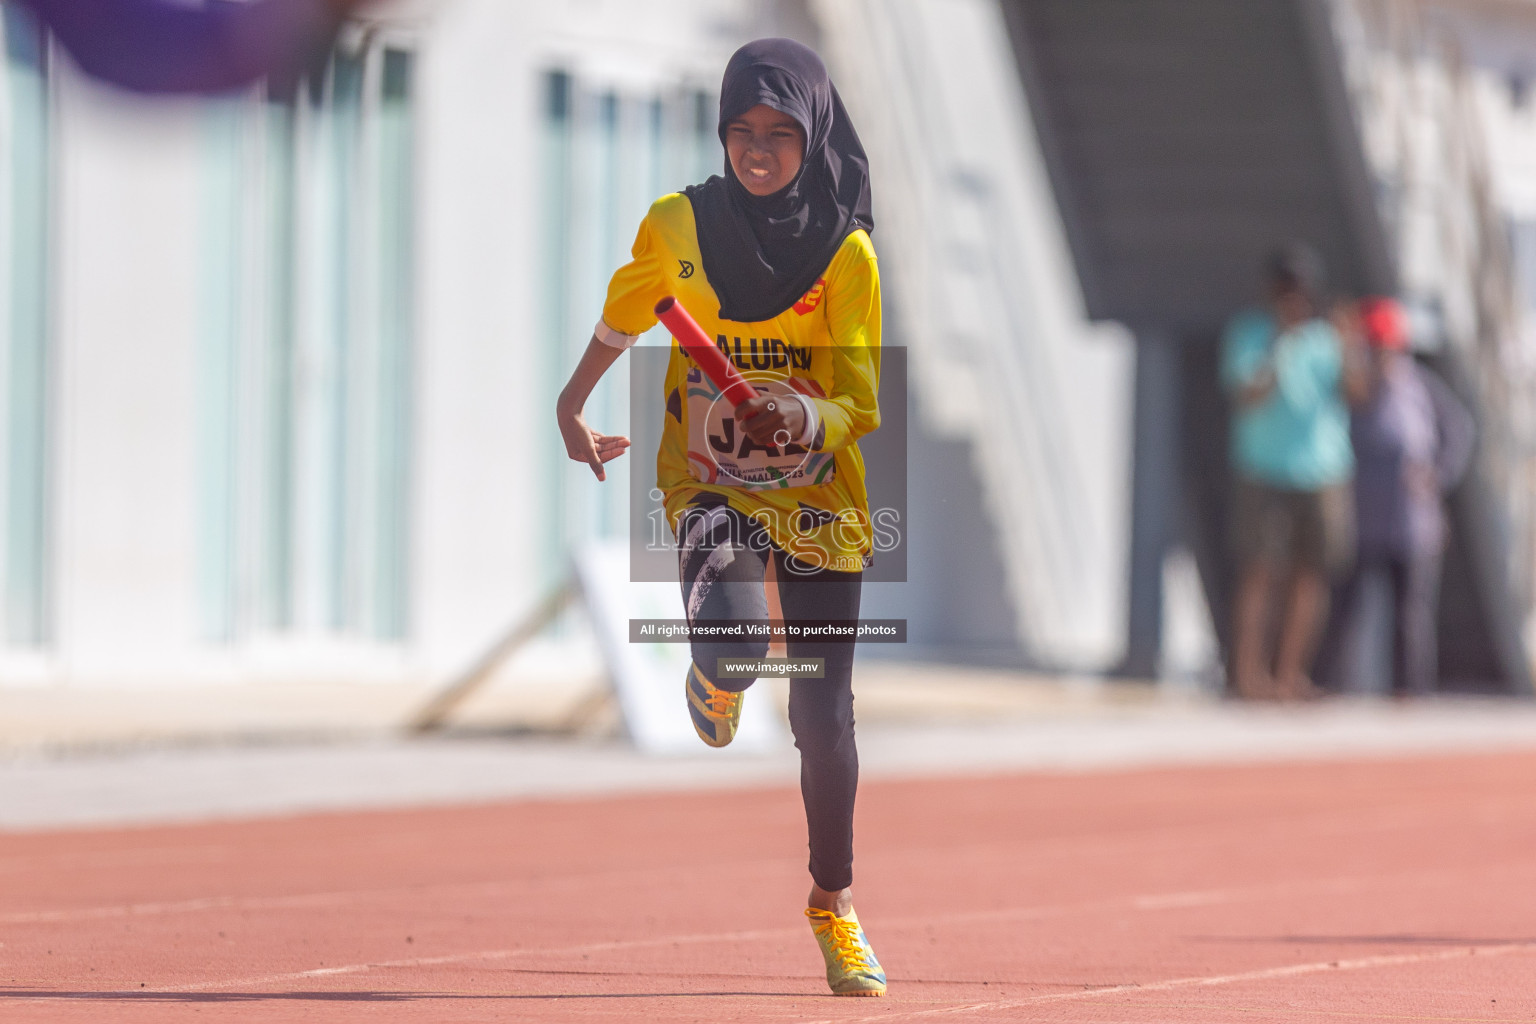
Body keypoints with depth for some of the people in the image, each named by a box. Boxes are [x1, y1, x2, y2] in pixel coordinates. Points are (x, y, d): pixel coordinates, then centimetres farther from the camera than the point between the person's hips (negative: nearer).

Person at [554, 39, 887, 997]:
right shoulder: (679, 225, -2)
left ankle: (834, 901, 25)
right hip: (712, 483, 0)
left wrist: (805, 420, -33)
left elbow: (861, 404, -11)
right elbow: (624, 314, 19)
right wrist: (573, 406, 29)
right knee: (734, 643, -29)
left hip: (821, 500, 0)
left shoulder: (846, 251, -7)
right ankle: (715, 683, 12)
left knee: (825, 715, 1)